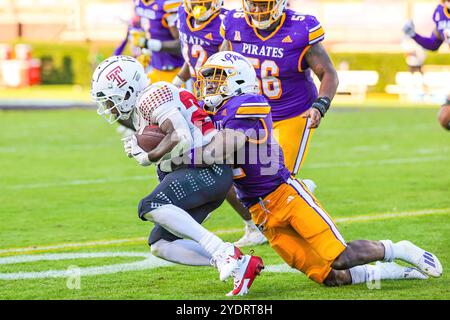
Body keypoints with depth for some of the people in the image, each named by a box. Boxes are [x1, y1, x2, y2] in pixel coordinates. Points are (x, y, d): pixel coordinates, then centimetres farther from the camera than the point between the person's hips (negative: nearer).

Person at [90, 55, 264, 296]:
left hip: (210, 169, -11)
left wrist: (147, 157, -10)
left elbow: (180, 138, -22)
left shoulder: (151, 97, -10)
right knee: (161, 245, 5)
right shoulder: (140, 110, 21)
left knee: (150, 207, -28)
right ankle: (240, 264, 0)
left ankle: (224, 252, -26)